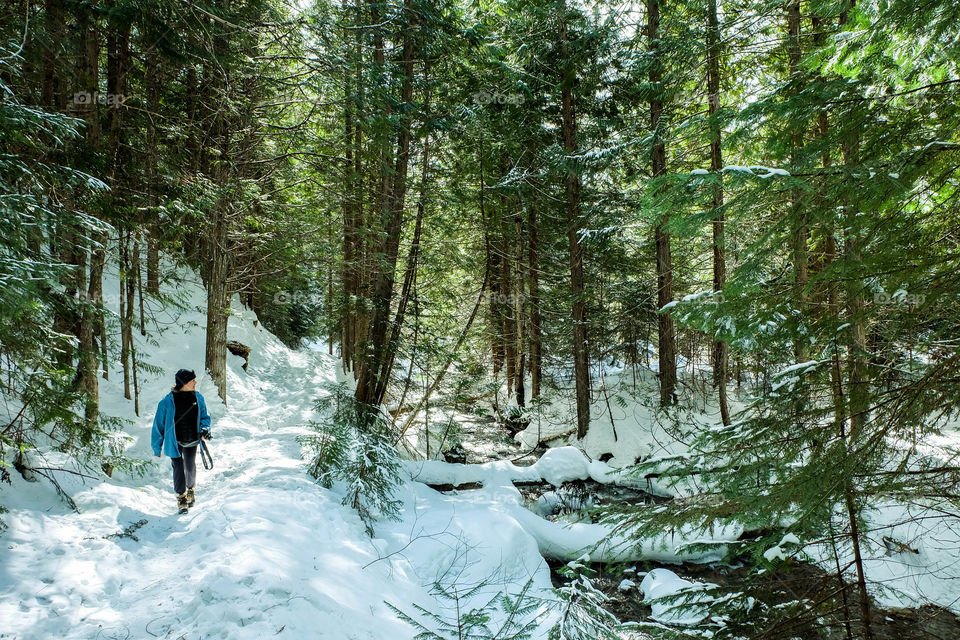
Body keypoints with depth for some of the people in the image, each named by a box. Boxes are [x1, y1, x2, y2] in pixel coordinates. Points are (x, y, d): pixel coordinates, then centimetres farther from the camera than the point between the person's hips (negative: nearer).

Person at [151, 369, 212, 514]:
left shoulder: (197, 397, -4)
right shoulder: (168, 401, -15)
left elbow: (204, 416, 10)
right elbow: (159, 424, -5)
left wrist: (204, 429, -12)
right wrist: (157, 447, 1)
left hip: (192, 441, 3)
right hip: (175, 441, -3)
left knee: (190, 467, 9)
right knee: (178, 468, -6)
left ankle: (190, 489, 36)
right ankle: (181, 497, 11)